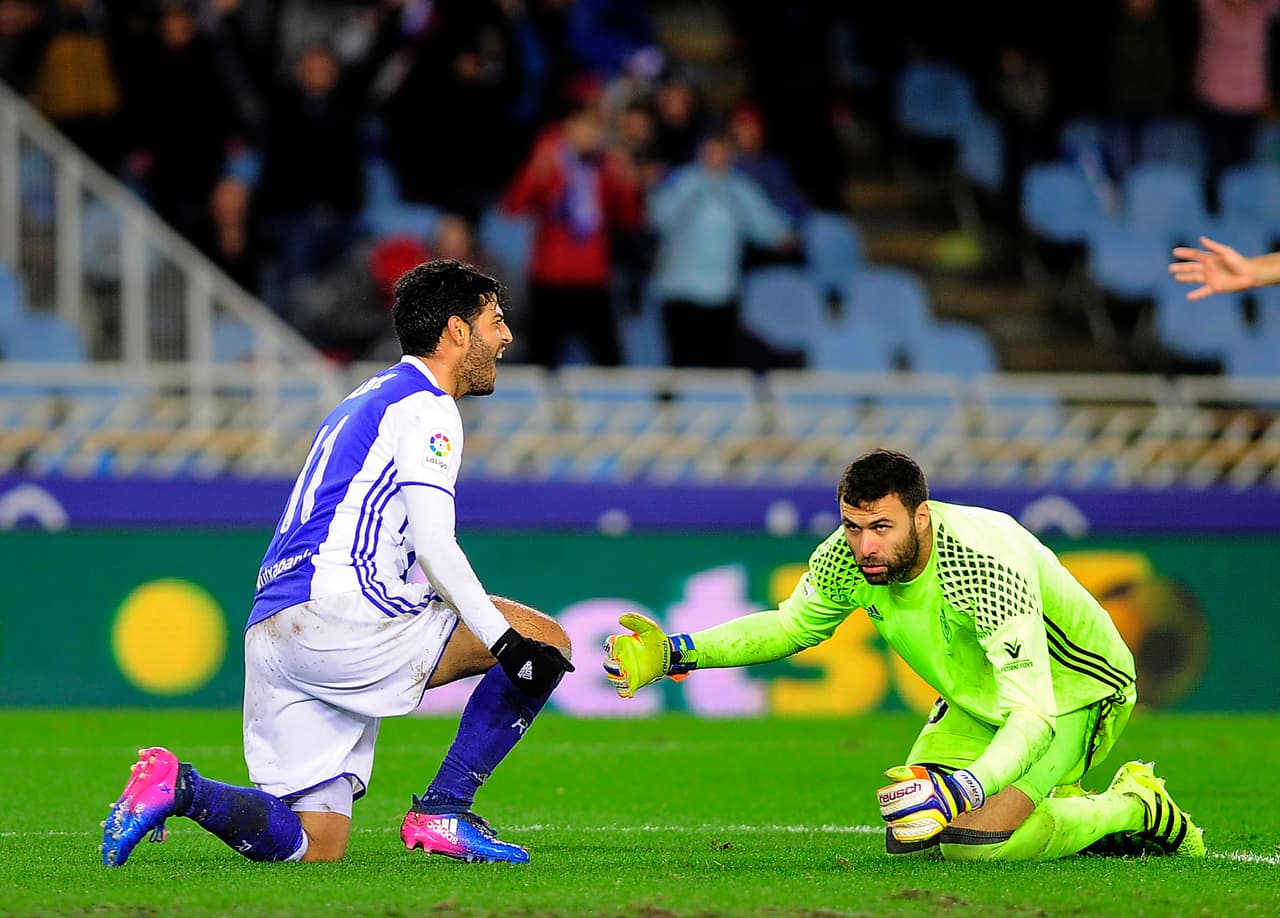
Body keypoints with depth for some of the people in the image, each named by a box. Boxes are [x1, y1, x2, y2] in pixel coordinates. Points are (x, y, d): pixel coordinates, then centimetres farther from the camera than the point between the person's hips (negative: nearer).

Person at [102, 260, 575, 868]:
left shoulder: (369, 400, 28)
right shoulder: (426, 407, -1)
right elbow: (434, 546, -13)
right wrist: (505, 641, -15)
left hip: (270, 632, 9)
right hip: (336, 615, -9)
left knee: (312, 849, 6)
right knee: (545, 640, -2)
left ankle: (178, 787, -10)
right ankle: (442, 812, -3)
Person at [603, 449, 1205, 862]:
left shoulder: (986, 564, -40)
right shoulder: (845, 560, -20)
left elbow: (1034, 714, -46)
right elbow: (790, 625, 5)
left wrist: (960, 791, -63)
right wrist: (674, 654, -8)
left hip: (1074, 691, -7)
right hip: (979, 699, 7)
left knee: (974, 842, -24)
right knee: (909, 839, 0)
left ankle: (1139, 810, -2)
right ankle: (1064, 805, 19)